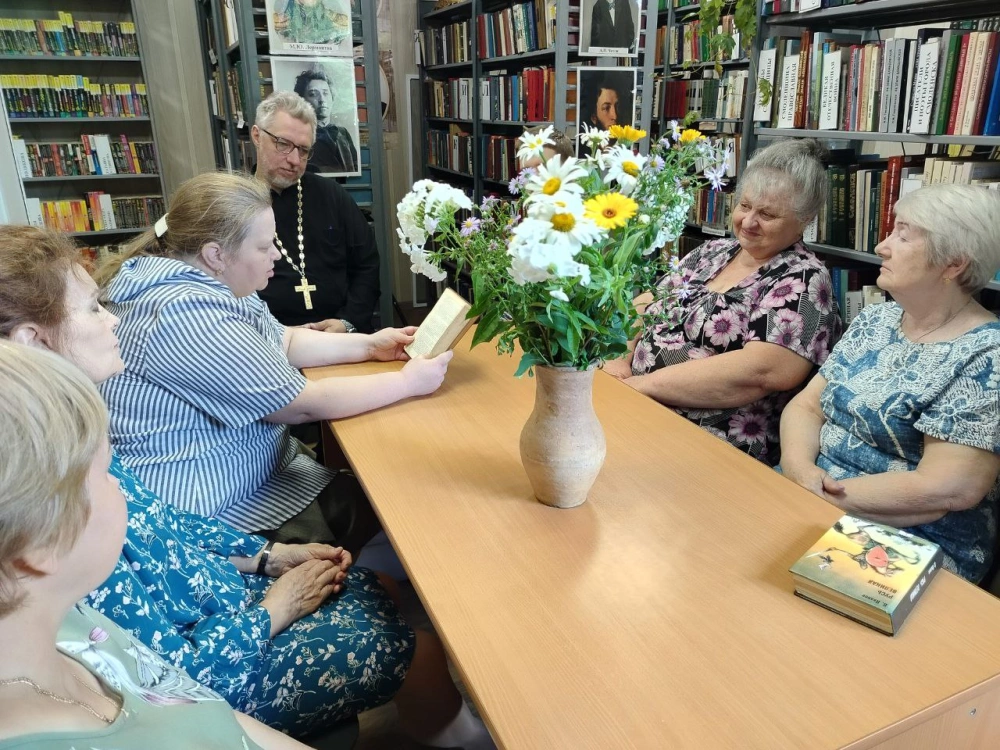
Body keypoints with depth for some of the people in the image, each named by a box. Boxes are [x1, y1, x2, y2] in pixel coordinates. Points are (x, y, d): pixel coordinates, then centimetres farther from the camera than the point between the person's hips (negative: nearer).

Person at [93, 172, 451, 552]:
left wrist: (368, 344, 4)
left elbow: (284, 342, 14)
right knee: (373, 518, -4)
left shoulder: (209, 281, 1)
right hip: (197, 517, -9)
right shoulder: (186, 314, -29)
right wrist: (408, 382, -16)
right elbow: (304, 404, -24)